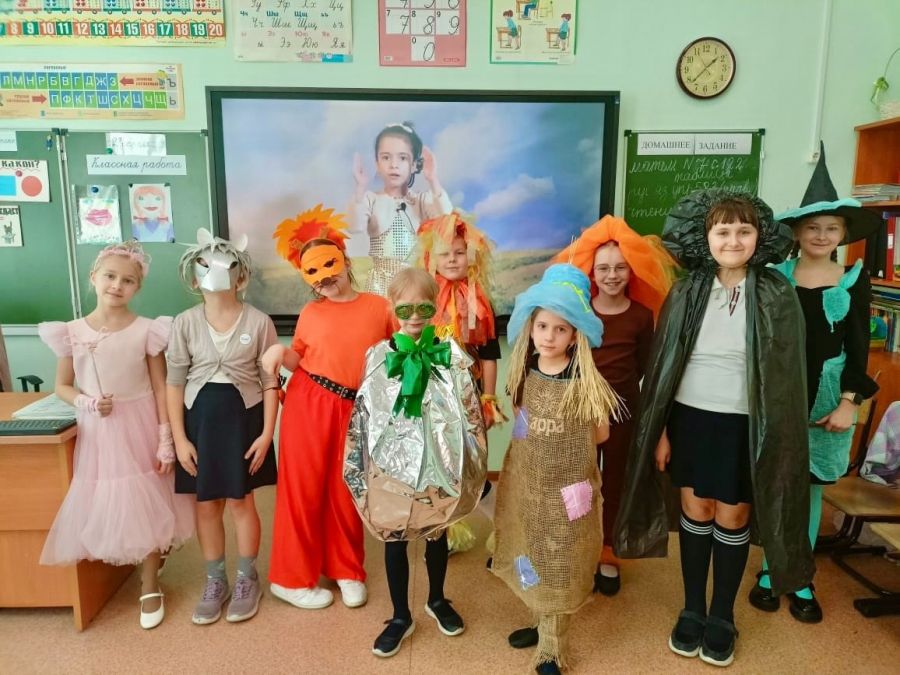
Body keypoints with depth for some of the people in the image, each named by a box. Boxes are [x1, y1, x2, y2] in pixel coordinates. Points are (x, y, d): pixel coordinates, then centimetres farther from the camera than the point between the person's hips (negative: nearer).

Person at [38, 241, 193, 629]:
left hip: (138, 431, -2)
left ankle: (149, 588, 24)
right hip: (95, 434, 2)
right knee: (101, 508, 8)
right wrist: (87, 402, -14)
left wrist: (166, 442, -9)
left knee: (146, 507, 7)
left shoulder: (146, 331, -9)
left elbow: (161, 389, -7)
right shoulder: (72, 332, -3)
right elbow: (62, 386, 7)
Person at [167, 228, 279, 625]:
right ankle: (215, 581, 29)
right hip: (200, 419, 2)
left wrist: (267, 433, -9)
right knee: (205, 503, 11)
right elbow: (174, 383, 0)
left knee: (240, 501, 7)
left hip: (243, 418, -2)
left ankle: (247, 579, 27)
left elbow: (270, 382, -4)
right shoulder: (186, 323, -2)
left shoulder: (258, 322, -6)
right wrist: (179, 438, -4)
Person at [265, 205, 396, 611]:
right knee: (303, 486, 7)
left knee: (345, 491, 12)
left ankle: (347, 570, 32)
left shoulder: (379, 306, -1)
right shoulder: (310, 313, 2)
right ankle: (292, 577, 24)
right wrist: (280, 352, -13)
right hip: (308, 404, 0)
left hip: (355, 408, 1)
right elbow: (299, 358, 7)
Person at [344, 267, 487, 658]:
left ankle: (437, 600, 44)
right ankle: (401, 617, 32)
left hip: (438, 464, 0)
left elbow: (470, 415, -2)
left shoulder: (453, 356, -6)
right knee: (394, 538, 12)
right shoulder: (378, 356, -4)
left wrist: (472, 466, -2)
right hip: (391, 465, 0)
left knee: (436, 534, 19)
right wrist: (358, 467, 3)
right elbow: (363, 413, 1)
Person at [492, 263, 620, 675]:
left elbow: (600, 433, -5)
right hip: (525, 481, 4)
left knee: (559, 564, 8)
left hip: (566, 486, -4)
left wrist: (563, 446, -4)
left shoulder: (586, 381, -16)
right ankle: (543, 625, 41)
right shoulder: (523, 372, -3)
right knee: (530, 557, 18)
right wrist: (542, 445, -1)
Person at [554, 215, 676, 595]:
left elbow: (643, 367, 2)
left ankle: (607, 555, 30)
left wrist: (616, 386, -4)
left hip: (622, 408, 0)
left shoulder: (642, 314, -5)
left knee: (615, 481, 13)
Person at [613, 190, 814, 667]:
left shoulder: (777, 296, -6)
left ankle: (722, 617, 32)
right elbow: (662, 364, 1)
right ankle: (692, 609, 32)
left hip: (745, 426, -1)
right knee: (695, 512, 13)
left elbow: (787, 373, -4)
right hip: (691, 418, 2)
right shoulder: (687, 292, -2)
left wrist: (779, 439, -6)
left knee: (732, 519, 11)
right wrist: (659, 430, 0)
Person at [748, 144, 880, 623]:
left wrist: (849, 402, -6)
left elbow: (858, 346, 1)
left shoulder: (854, 282, 2)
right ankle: (771, 571, 24)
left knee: (810, 485, 11)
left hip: (826, 395, 1)